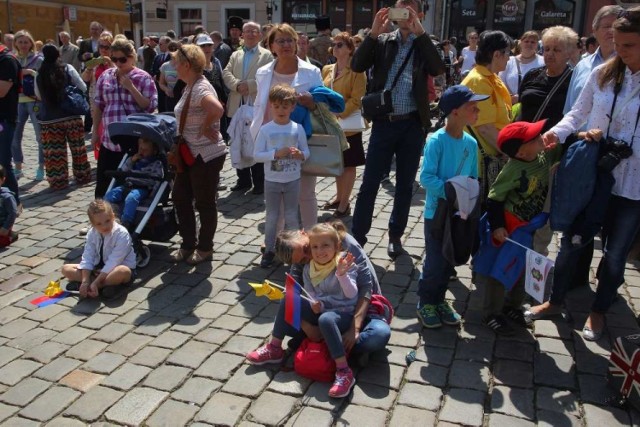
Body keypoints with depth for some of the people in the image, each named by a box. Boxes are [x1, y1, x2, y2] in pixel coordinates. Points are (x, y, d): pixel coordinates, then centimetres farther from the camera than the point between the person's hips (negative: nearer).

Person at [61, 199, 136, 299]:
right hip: (98, 268, 6)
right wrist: (85, 281, -24)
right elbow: (87, 258, -10)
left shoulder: (121, 234, -23)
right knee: (66, 269, -7)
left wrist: (96, 282, -32)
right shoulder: (92, 234, -5)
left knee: (123, 271, -40)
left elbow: (113, 262, -28)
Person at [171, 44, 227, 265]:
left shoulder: (200, 88, -21)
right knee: (180, 197, 13)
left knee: (204, 203, 4)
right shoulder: (190, 87, 10)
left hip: (207, 155, -10)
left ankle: (205, 248, 21)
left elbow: (217, 109, -41)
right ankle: (188, 243, 27)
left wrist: (205, 127, -24)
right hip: (190, 153, 10)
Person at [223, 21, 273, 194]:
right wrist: (237, 85, -14)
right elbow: (226, 74, 4)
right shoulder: (235, 55, 17)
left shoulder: (267, 55, 3)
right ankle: (243, 180, 22)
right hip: (238, 107, 5)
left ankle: (259, 182, 10)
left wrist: (249, 85, -19)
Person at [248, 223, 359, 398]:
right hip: (319, 310, 6)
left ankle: (344, 372, -34)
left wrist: (342, 274, -40)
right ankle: (274, 349, 3)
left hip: (343, 313, -6)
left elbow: (352, 295, -24)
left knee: (325, 319, -39)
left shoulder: (346, 265, -13)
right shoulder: (309, 269, 1)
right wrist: (314, 304, -21)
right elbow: (309, 293, 3)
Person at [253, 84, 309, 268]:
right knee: (272, 217, 9)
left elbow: (306, 152, 2)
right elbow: (257, 155, -10)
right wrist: (276, 153, -22)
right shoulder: (265, 130, -8)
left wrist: (300, 154, -20)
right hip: (272, 181, -1)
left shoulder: (298, 128, -3)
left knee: (291, 217, 11)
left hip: (293, 180, 1)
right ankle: (269, 250, 22)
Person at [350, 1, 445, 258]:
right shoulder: (383, 41, 5)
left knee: (405, 184, 10)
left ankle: (395, 236, 25)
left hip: (412, 124, 0)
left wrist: (420, 33, -21)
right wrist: (374, 33, -18)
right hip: (384, 122, 0)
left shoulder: (424, 44, 3)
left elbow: (438, 69, -17)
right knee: (369, 183, 2)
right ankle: (358, 235, 13)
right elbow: (357, 66, -8)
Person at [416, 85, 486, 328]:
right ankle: (425, 303, 21)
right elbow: (426, 177, -22)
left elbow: (473, 178, 9)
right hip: (436, 211, -6)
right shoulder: (436, 141, -17)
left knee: (450, 260, 16)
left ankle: (439, 299, 33)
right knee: (435, 261, 2)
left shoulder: (471, 143, 2)